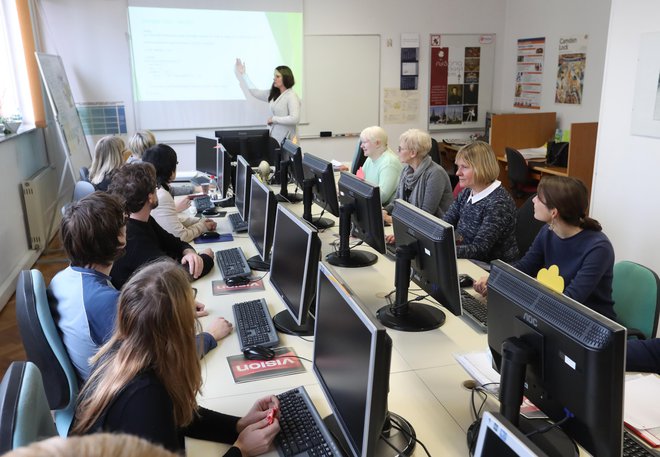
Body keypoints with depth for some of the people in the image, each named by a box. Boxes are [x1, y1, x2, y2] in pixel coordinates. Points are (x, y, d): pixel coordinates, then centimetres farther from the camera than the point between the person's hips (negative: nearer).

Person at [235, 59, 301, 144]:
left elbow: (295, 119, -21)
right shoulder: (273, 94, 11)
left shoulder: (291, 96, -12)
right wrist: (243, 74, 25)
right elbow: (255, 92, 22)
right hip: (275, 137, 7)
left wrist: (274, 119, -14)